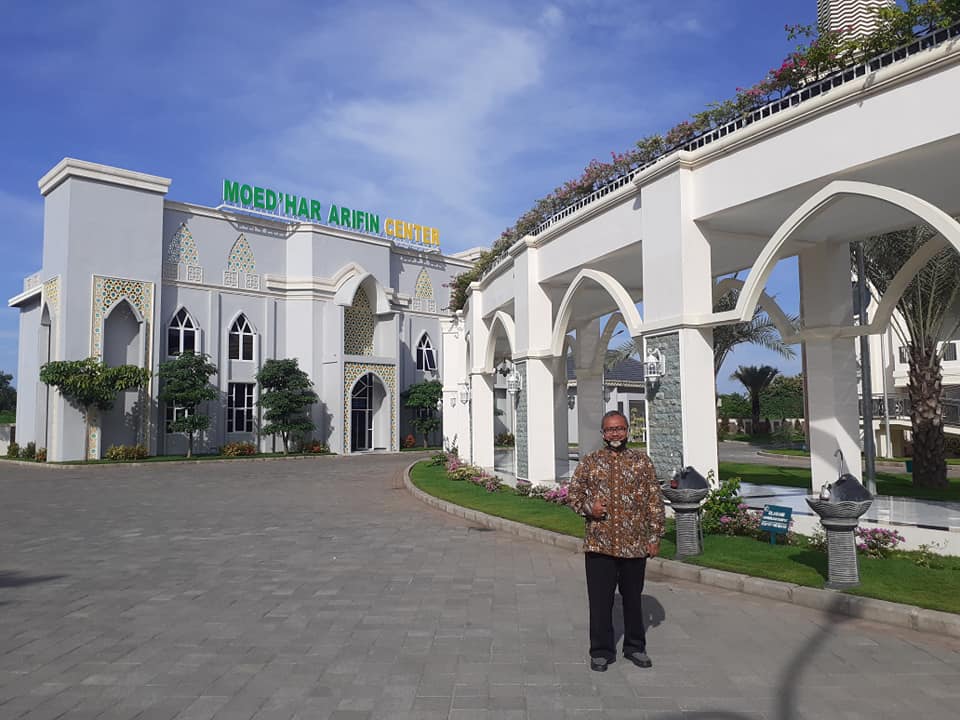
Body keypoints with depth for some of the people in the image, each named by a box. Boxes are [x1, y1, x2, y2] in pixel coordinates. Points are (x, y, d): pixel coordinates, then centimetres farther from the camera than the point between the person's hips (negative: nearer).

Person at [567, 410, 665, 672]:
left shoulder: (642, 461, 4)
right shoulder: (589, 462, 4)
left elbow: (654, 501, 4)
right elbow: (572, 493, 6)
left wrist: (655, 535, 0)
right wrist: (588, 507, -14)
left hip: (634, 544, 1)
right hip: (599, 544, 0)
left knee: (633, 597, 14)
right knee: (600, 600, 5)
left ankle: (635, 647, 30)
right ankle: (601, 651, 19)